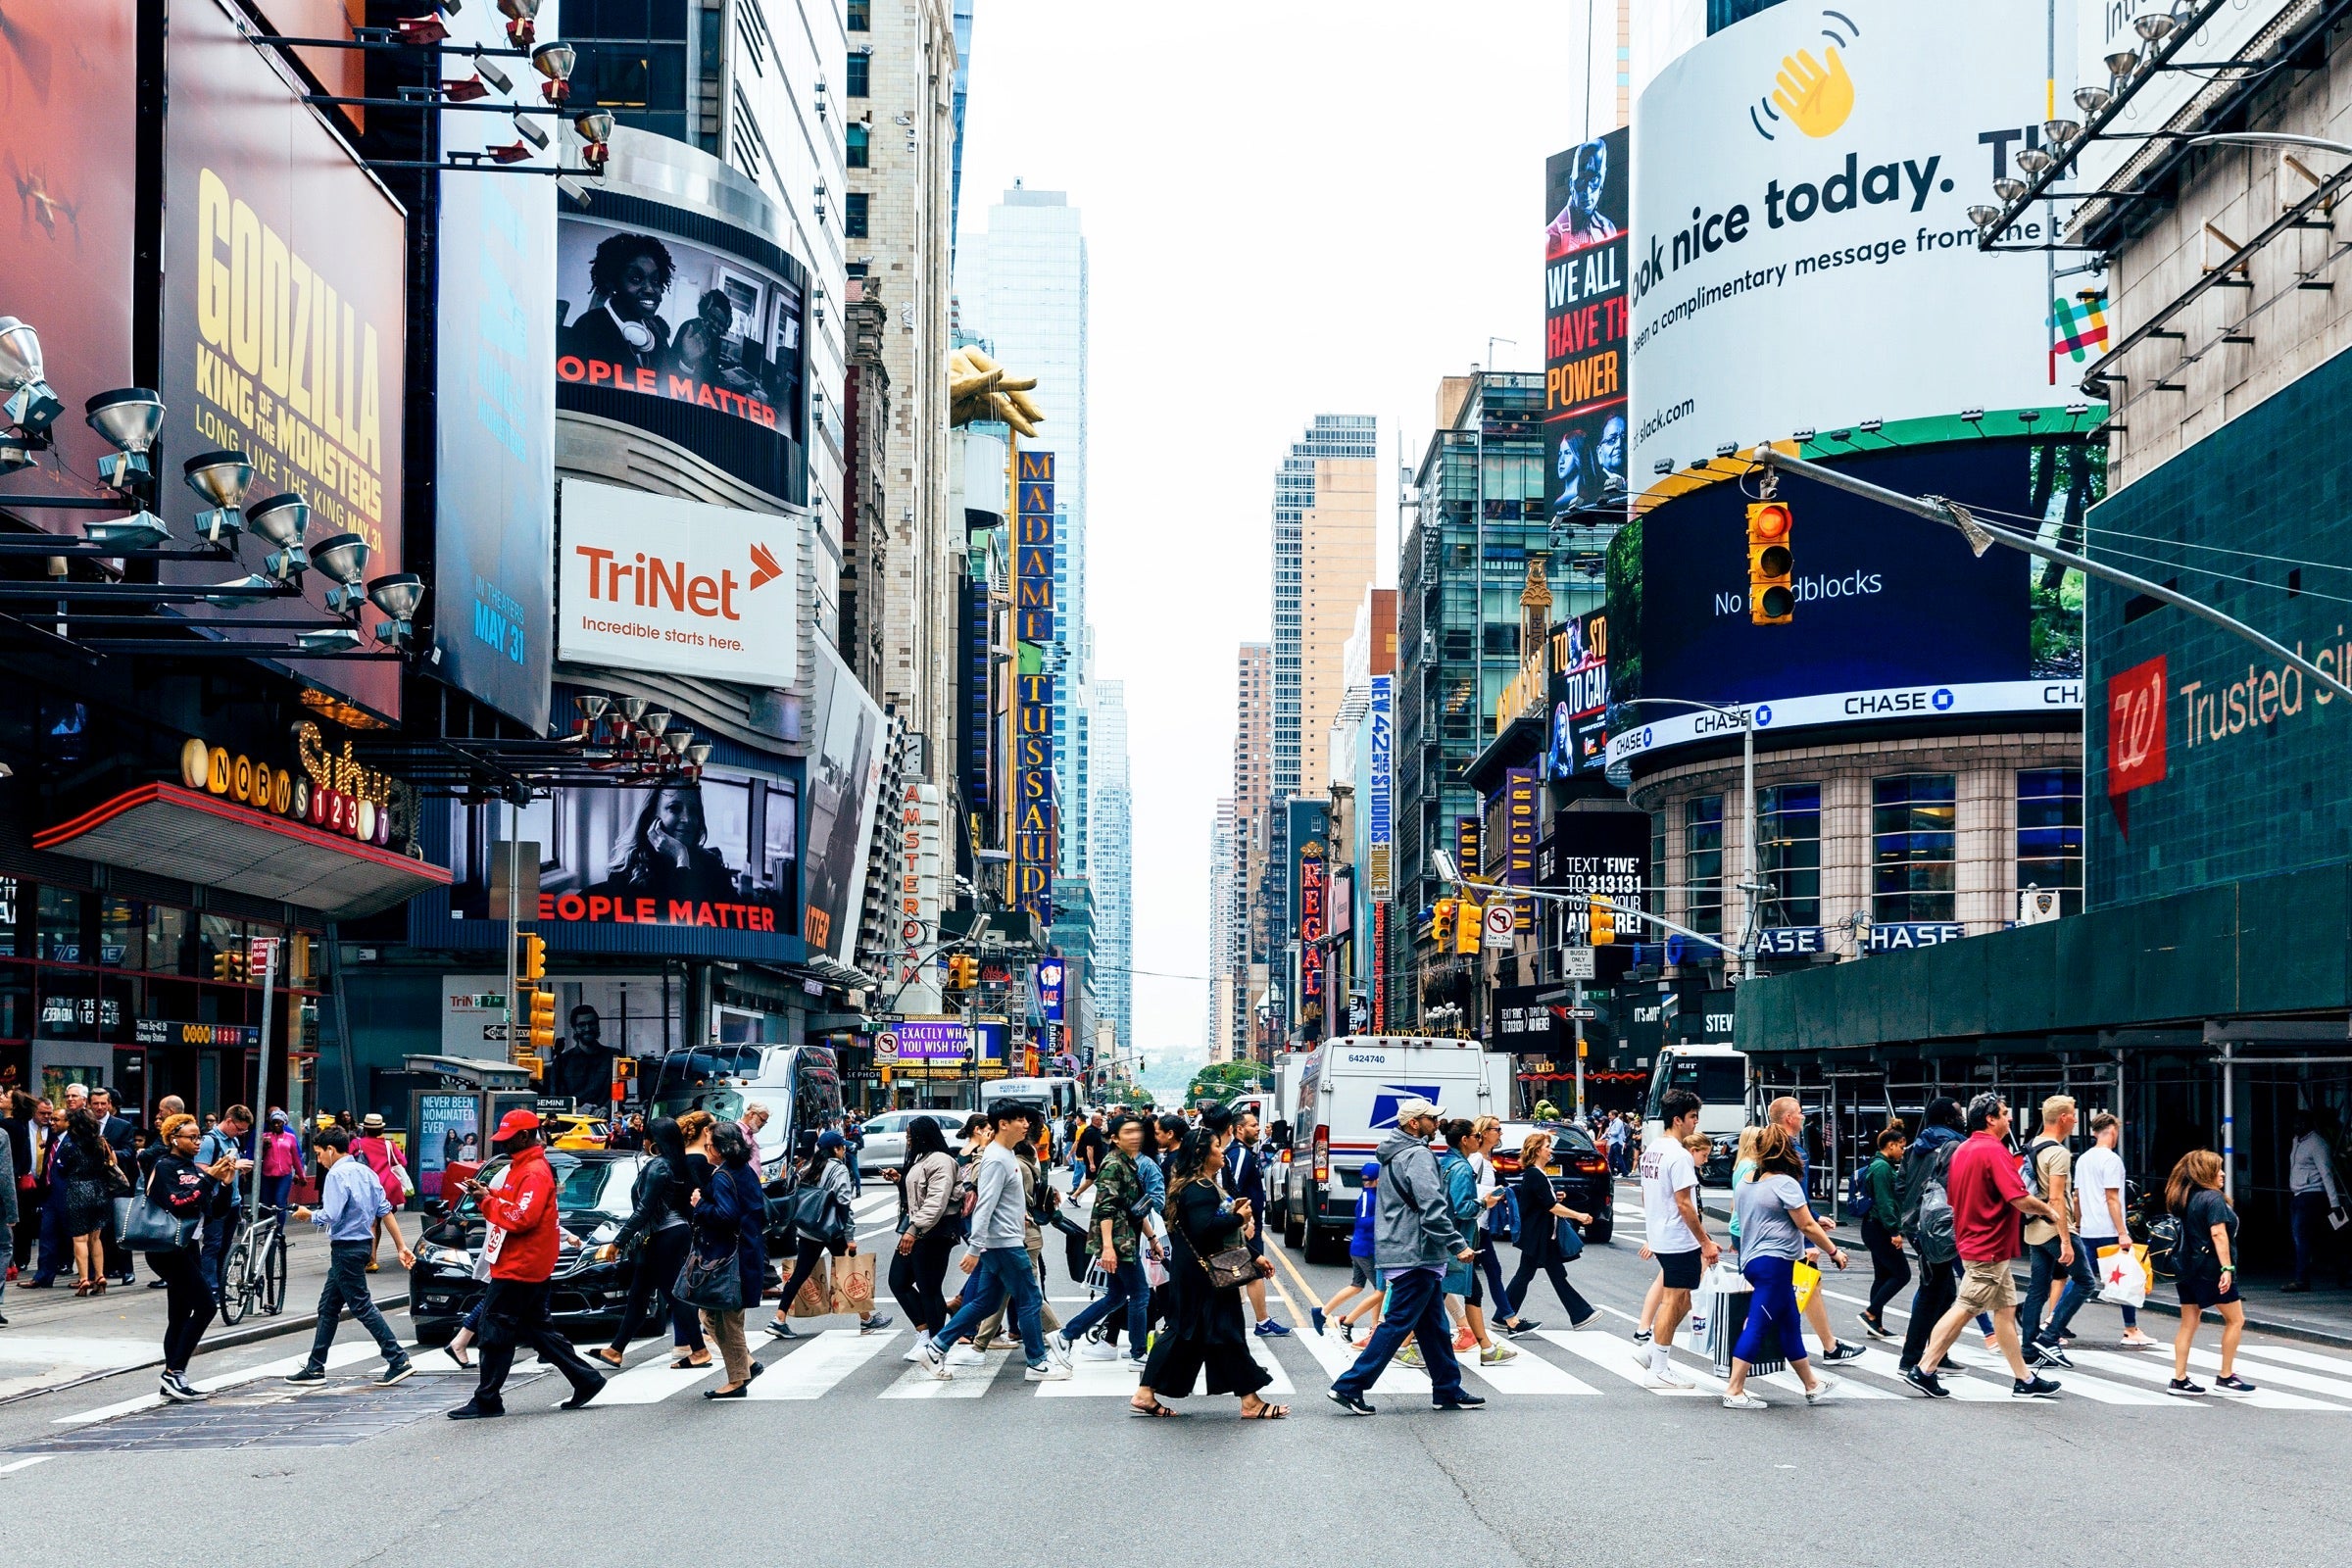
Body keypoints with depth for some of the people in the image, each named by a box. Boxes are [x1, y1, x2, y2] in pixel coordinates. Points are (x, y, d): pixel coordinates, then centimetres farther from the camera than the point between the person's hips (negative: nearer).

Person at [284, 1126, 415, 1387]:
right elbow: (385, 1211, 10)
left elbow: (330, 1216, -22)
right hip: (362, 1244, 9)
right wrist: (402, 1246, 10)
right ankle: (315, 1368, 19)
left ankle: (398, 1361, -8)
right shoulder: (366, 1172, 11)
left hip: (346, 1248, -9)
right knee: (328, 1306, 14)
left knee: (362, 1306, -6)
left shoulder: (337, 1174, -15)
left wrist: (308, 1214, -1)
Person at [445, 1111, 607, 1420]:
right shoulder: (520, 1167, 17)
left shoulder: (535, 1173, -17)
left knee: (495, 1330, -6)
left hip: (519, 1267, -11)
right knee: (536, 1328, 15)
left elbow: (522, 1218, -25)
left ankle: (487, 1401, -2)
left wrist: (487, 1201, -16)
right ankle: (586, 1379, 17)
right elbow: (511, 1205, 22)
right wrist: (487, 1194, 5)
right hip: (530, 1267, 11)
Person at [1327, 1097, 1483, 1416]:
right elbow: (1432, 1207, -24)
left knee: (1434, 1325, 14)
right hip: (1416, 1254, -10)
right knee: (1398, 1323, -7)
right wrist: (1458, 1245, -21)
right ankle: (1350, 1387, -8)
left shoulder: (1394, 1154, 17)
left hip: (1400, 1248, 10)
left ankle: (1448, 1391, 20)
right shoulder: (1417, 1156, -15)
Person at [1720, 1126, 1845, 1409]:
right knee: (1757, 1326, -8)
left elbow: (1736, 1210, 27)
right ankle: (1734, 1391, -9)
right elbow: (1807, 1226, -12)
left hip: (1751, 1259, 9)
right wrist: (1834, 1251, -1)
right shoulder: (1785, 1183, -13)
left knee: (1790, 1322, 17)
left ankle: (1812, 1385, 26)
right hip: (1775, 1261, -9)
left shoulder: (1745, 1182, 11)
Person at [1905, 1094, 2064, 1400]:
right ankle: (1924, 1371, -3)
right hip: (1989, 1248, -10)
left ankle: (2024, 1379, 16)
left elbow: (1953, 1197, 17)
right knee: (1963, 1309, -5)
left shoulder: (1962, 1150, 10)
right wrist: (2047, 1210, -5)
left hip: (1972, 1241, 10)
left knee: (2006, 1308, 12)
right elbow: (2021, 1199, -23)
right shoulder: (1995, 1150, -18)